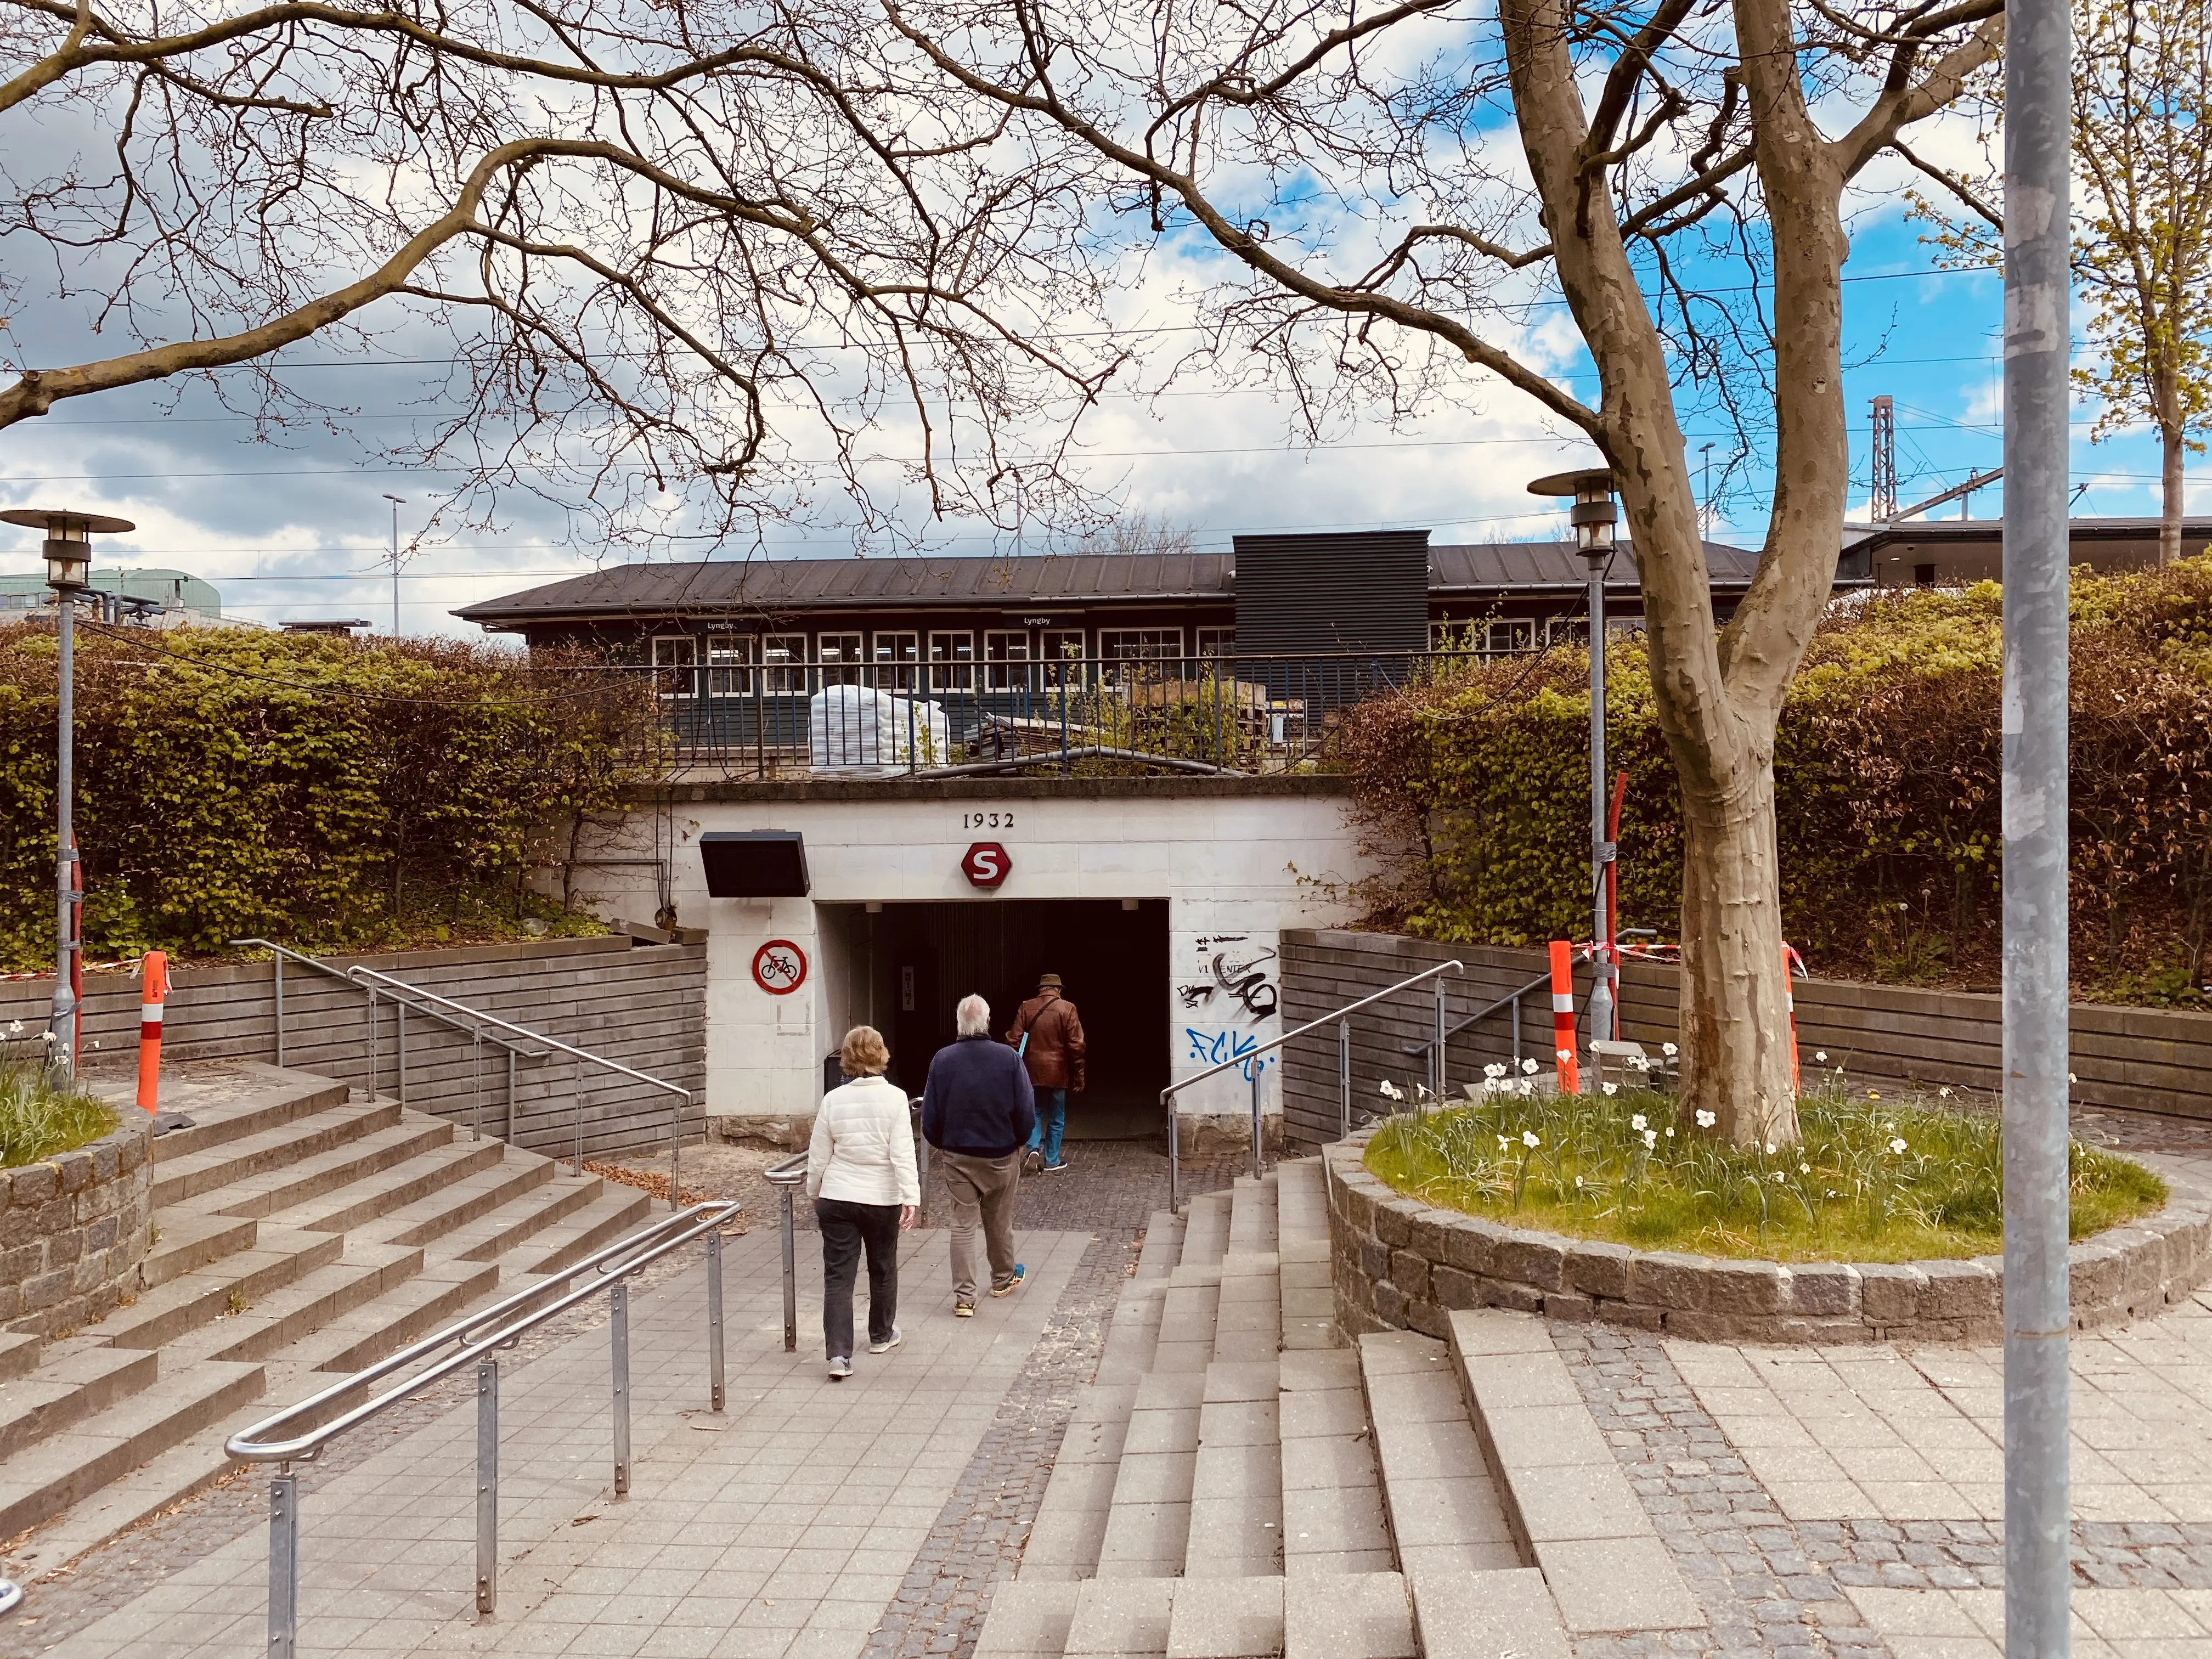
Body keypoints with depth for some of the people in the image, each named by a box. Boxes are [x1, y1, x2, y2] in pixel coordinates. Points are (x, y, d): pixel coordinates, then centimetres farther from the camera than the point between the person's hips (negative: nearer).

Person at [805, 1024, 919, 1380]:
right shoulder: (894, 1098, -10)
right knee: (883, 1268, 19)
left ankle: (839, 1354, -7)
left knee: (838, 1276, 2)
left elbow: (818, 1158, 3)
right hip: (883, 1199, 0)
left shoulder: (833, 1100, -5)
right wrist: (911, 1198, -14)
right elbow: (903, 1154, -15)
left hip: (837, 1200, 1)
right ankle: (882, 1335, 37)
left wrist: (814, 1194, 18)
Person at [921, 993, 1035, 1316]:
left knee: (962, 1225, 4)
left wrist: (940, 1144, 14)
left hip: (957, 1156, 0)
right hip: (1002, 1155, 0)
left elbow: (930, 1114, -4)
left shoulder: (942, 1060, -9)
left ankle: (964, 1297, 1)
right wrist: (1019, 1141, 8)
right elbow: (1026, 1111, -10)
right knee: (1000, 1222, 17)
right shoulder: (1009, 1058, -12)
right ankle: (1003, 1279, 36)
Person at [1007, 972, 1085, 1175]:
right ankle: (1052, 1162, 15)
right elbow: (1076, 1045, -9)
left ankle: (1033, 1148, -1)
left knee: (1036, 1112, 19)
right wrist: (1078, 1075, -2)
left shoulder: (1026, 1008, 0)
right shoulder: (1067, 1009, -7)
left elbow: (1014, 1040, -2)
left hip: (1032, 1071, 2)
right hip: (1057, 1072, -2)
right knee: (1056, 1118, 11)